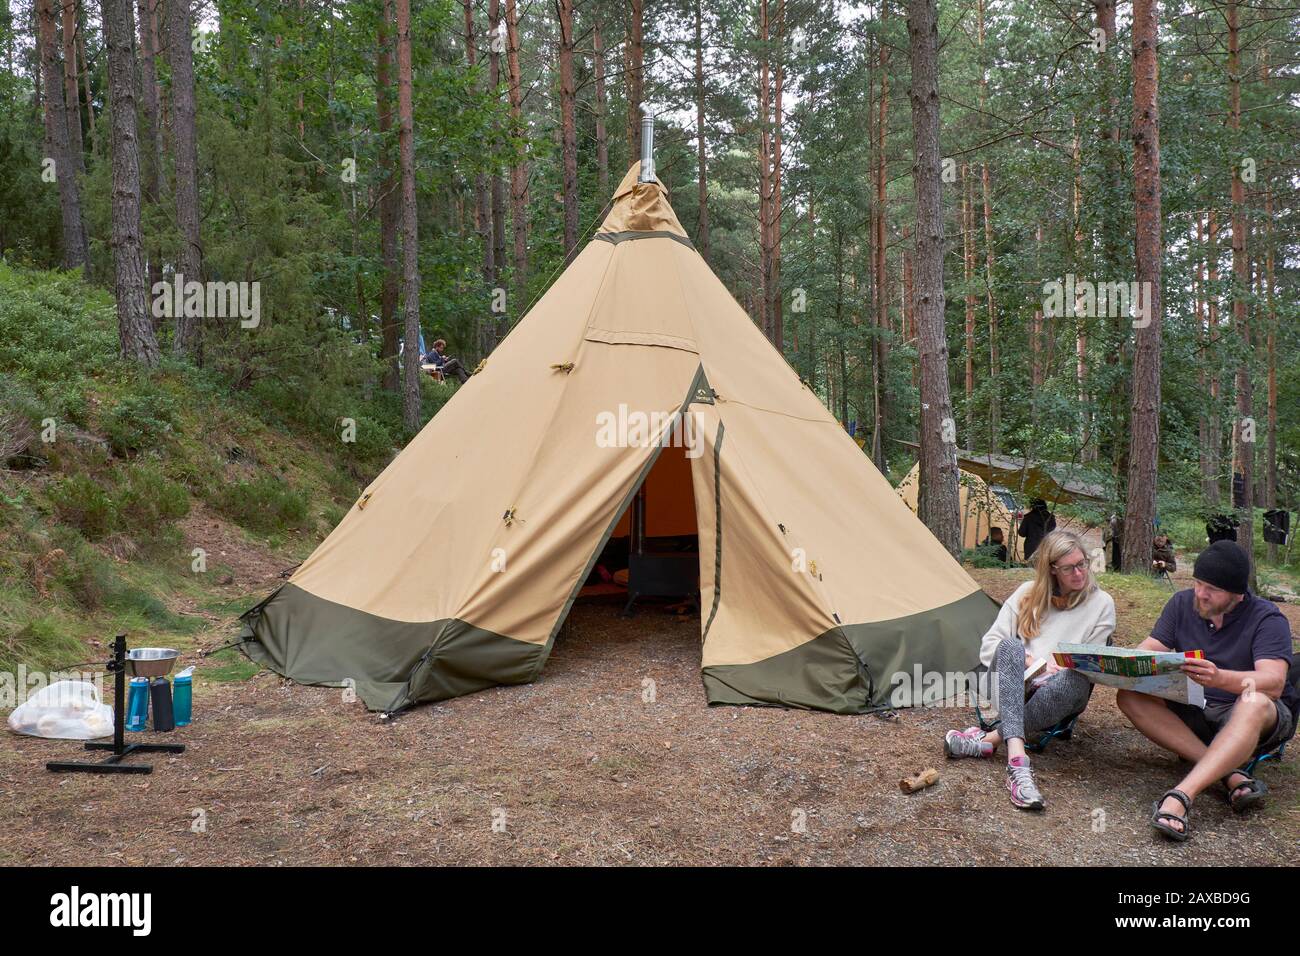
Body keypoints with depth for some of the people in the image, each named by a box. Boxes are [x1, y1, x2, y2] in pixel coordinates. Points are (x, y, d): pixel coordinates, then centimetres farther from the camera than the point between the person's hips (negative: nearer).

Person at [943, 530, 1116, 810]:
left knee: (1075, 680, -37)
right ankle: (1017, 761, -50)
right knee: (1011, 645, -34)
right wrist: (1027, 661, -12)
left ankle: (989, 739, -32)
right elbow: (988, 647, 3)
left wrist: (1058, 668, -17)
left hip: (1058, 693, -1)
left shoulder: (1101, 604, 5)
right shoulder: (1028, 593, 8)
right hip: (1013, 687, 1)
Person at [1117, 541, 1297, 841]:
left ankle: (1180, 796, -51)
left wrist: (1220, 678, -50)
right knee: (1130, 697, -21)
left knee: (1253, 703, -40)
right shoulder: (1183, 603, 0)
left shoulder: (1267, 618, -14)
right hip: (1193, 711, 5)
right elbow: (1147, 651, -7)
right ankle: (1230, 774, -31)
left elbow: (1274, 682, -30)